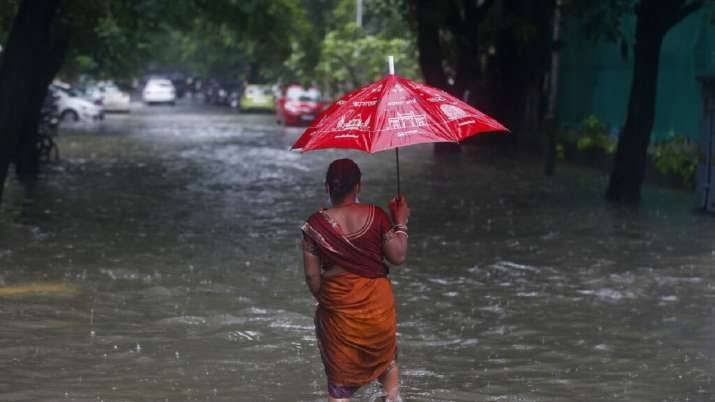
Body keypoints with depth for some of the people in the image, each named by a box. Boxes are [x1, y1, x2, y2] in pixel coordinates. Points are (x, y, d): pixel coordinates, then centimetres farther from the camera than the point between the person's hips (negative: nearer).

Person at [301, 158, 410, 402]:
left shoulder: (315, 225, -11)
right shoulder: (376, 216, -11)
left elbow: (312, 275, -7)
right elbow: (398, 257, -6)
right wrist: (401, 223, 7)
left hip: (338, 307, -1)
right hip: (378, 304, 1)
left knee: (339, 381, 10)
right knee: (387, 358, 29)